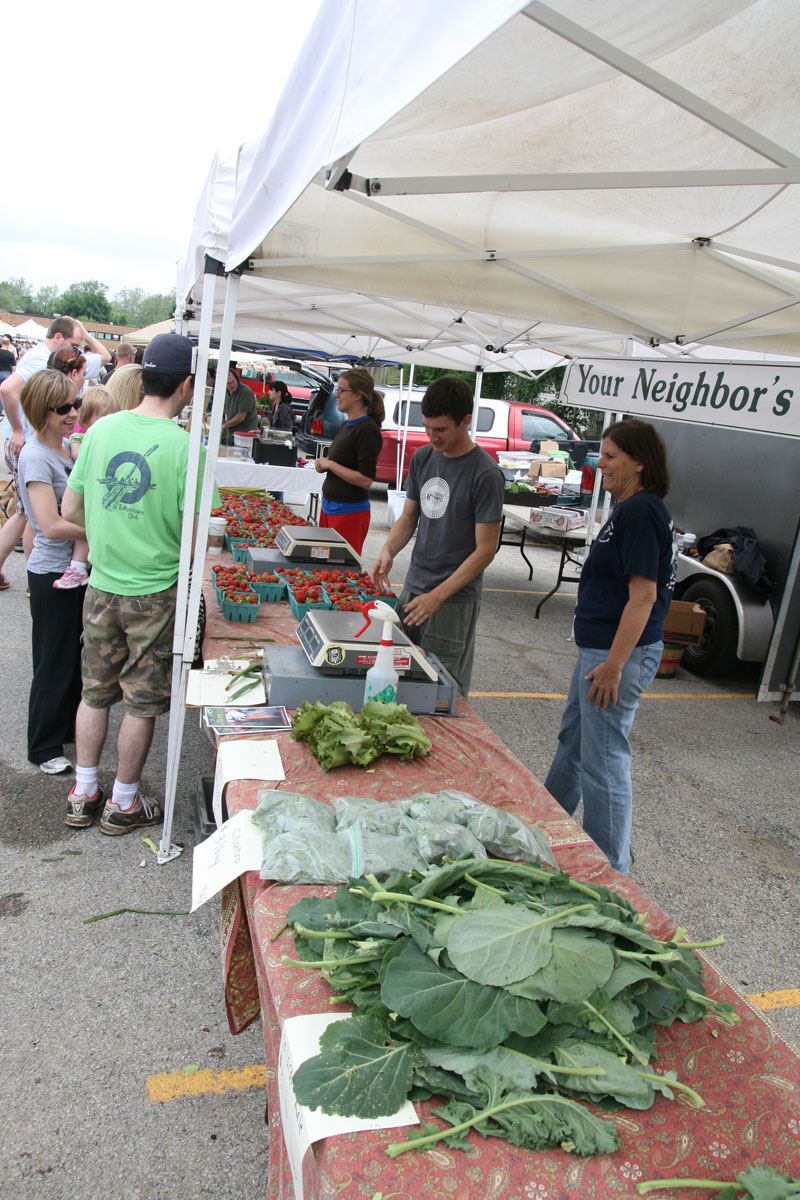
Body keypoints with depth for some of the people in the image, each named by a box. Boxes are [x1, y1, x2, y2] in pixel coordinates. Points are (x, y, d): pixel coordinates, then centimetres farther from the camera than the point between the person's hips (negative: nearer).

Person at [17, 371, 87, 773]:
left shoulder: (68, 445, 6)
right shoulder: (35, 456, -20)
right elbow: (52, 526, -27)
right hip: (53, 574, -8)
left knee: (75, 654, 21)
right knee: (55, 662, 4)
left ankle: (68, 725, 39)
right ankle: (44, 748, 20)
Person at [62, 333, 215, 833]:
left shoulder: (101, 429, -3)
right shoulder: (185, 447, -17)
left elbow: (70, 510, 4)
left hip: (101, 585, 5)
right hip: (155, 592, -4)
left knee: (96, 693, 18)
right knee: (143, 702, 11)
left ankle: (83, 795, 31)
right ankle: (123, 804, 25)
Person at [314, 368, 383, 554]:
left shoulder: (367, 430, -16)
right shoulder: (347, 425, 14)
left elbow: (366, 480, -22)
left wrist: (330, 464, -15)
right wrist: (323, 464, 6)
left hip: (350, 513, -10)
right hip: (329, 507, 10)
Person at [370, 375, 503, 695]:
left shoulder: (485, 473, -14)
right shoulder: (423, 458, 7)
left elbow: (485, 549, -14)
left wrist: (438, 596, -20)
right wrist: (389, 550, -5)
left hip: (455, 601, -6)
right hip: (413, 587, 6)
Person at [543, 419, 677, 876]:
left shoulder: (640, 512, -19)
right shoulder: (634, 508, 12)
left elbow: (643, 595, -24)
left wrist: (613, 664, -24)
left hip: (620, 652, -11)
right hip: (601, 647, 11)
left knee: (604, 761, -2)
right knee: (573, 738, 24)